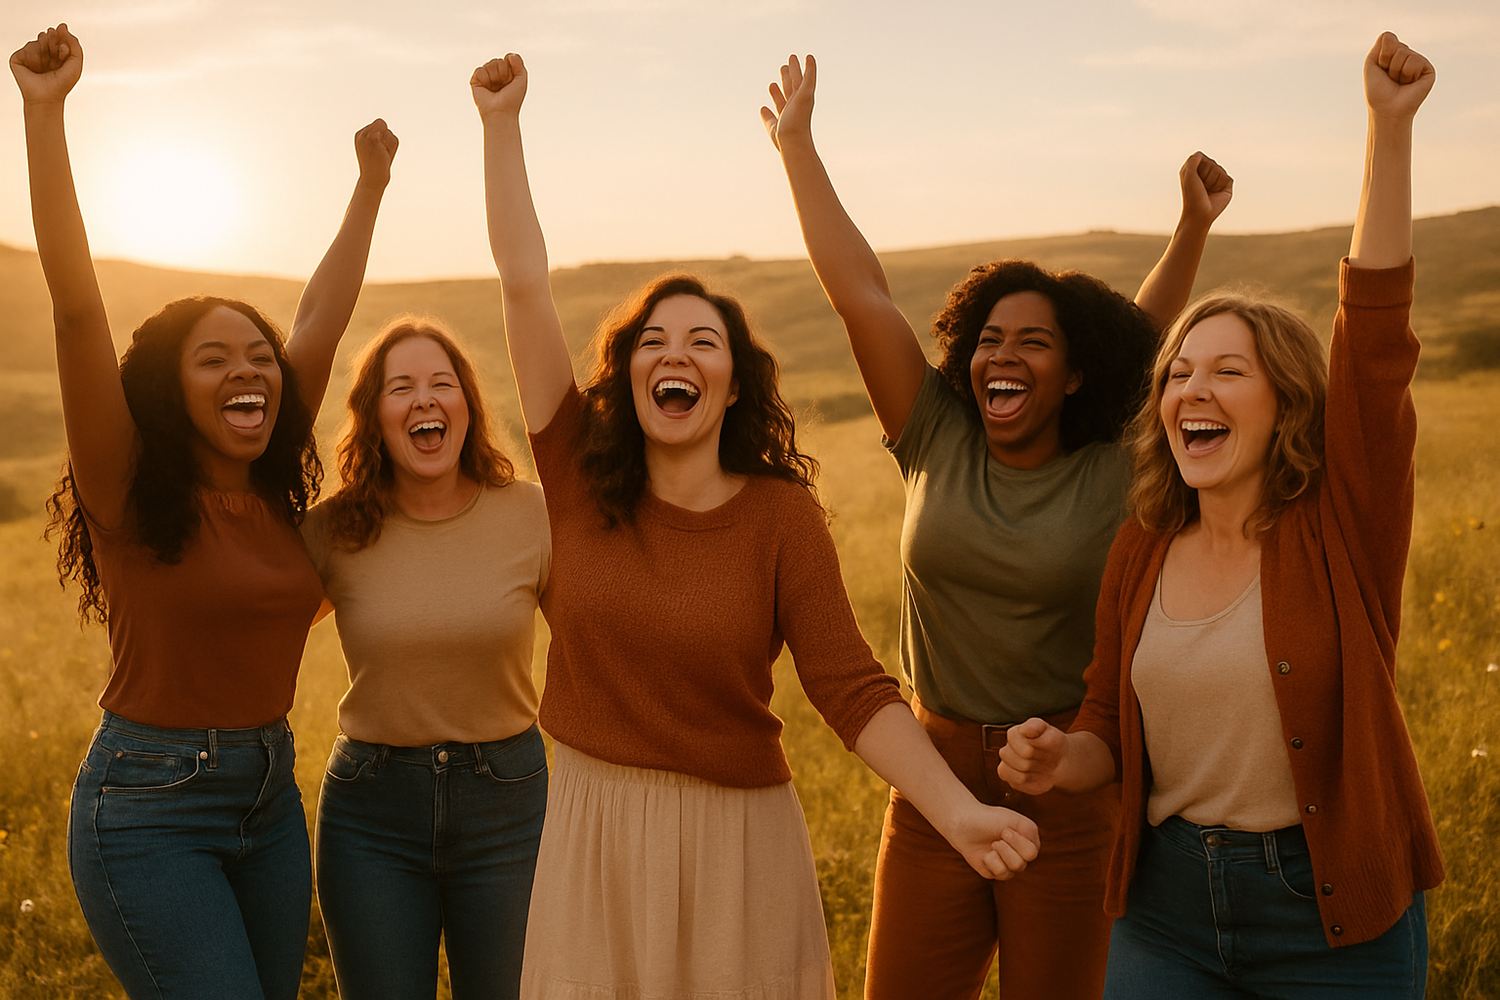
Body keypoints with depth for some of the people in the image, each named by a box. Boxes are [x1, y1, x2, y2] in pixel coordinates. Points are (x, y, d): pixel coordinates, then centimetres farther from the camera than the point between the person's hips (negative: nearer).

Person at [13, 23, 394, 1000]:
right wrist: (46, 113, -26)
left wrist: (372, 186, 19)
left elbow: (322, 319, 11)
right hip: (151, 809, -6)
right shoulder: (134, 494, -11)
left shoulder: (273, 488, 3)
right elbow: (77, 308, -21)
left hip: (270, 795, 6)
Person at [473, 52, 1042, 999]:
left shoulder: (783, 516, -8)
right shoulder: (581, 477, -3)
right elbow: (526, 282, -5)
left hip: (737, 845, -2)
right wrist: (504, 122, -5)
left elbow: (854, 690, -12)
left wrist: (960, 812, -24)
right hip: (593, 836, 2)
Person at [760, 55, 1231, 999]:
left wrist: (1194, 226, 9)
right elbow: (860, 293, 0)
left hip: (1071, 797, -1)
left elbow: (1145, 342, 14)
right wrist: (798, 145, 2)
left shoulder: (1115, 475, -3)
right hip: (934, 781, 2)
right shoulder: (937, 443, -1)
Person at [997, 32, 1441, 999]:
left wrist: (1391, 127, -24)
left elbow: (1377, 330, -19)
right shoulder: (1141, 552, 2)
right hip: (1167, 908, 3)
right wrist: (1059, 759, -14)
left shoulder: (1341, 525, -9)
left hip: (1334, 916, -3)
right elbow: (1112, 731, 9)